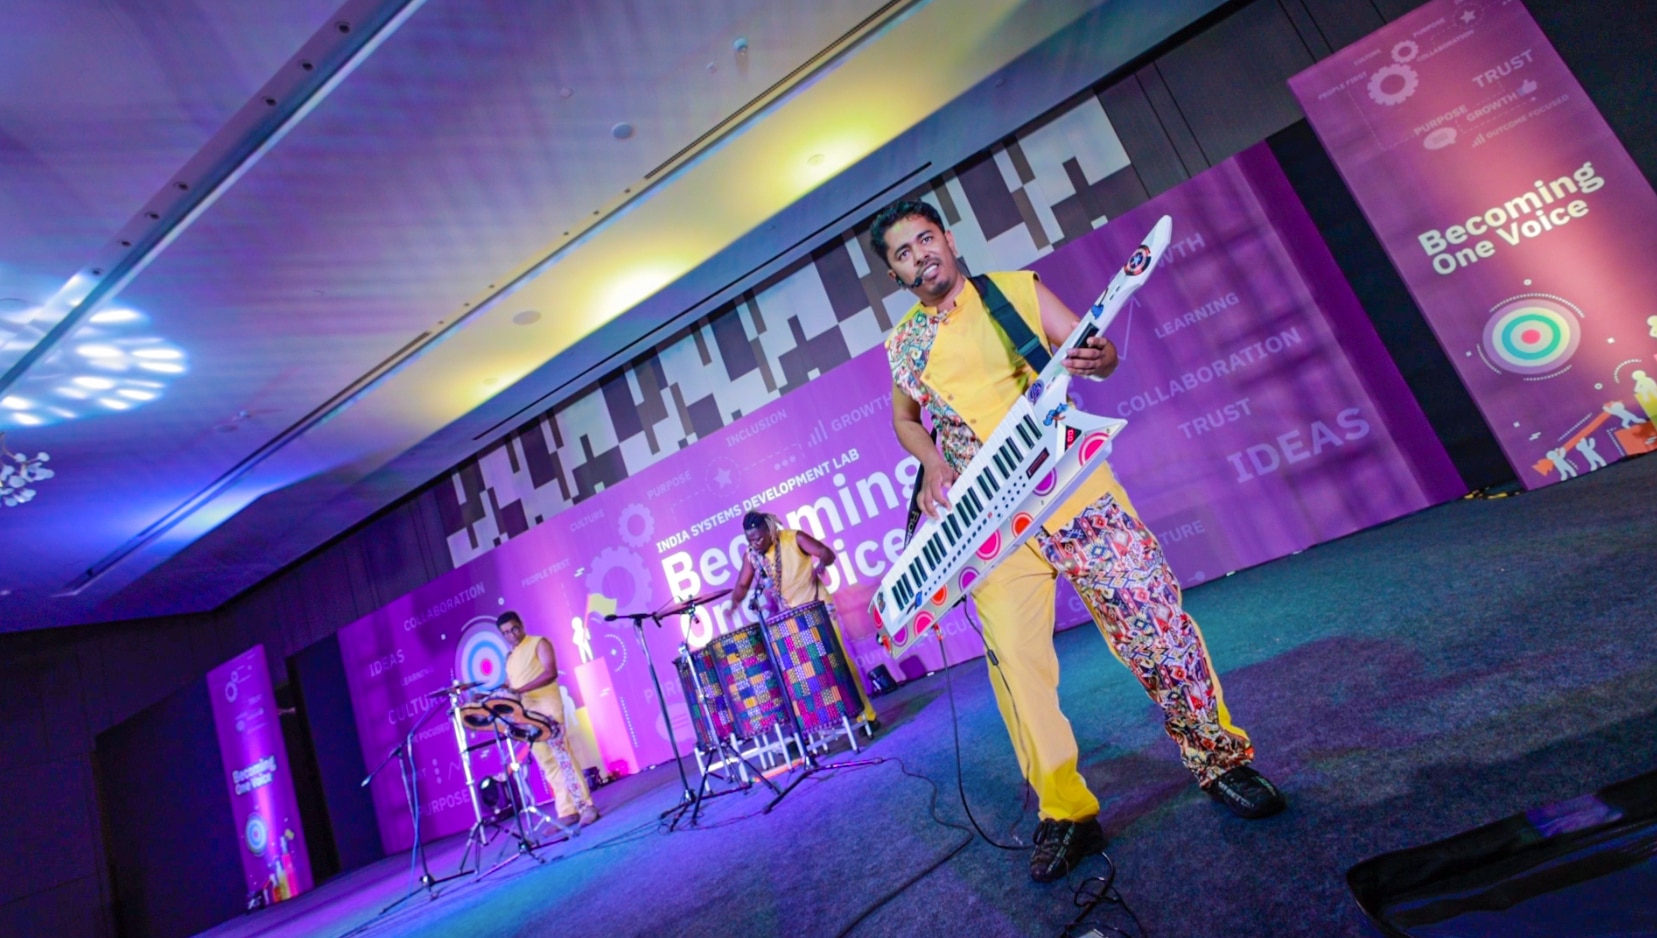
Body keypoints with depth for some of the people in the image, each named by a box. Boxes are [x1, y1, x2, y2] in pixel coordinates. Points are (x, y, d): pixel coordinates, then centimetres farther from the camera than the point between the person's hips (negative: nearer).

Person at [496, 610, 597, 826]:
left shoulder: (539, 643, 0)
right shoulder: (510, 657, 20)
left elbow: (551, 672, -14)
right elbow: (510, 685, 18)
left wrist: (521, 689, -23)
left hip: (547, 709, -7)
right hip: (526, 716, 7)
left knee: (562, 757, -9)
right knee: (548, 764, 6)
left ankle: (586, 806, -7)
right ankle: (567, 812, 9)